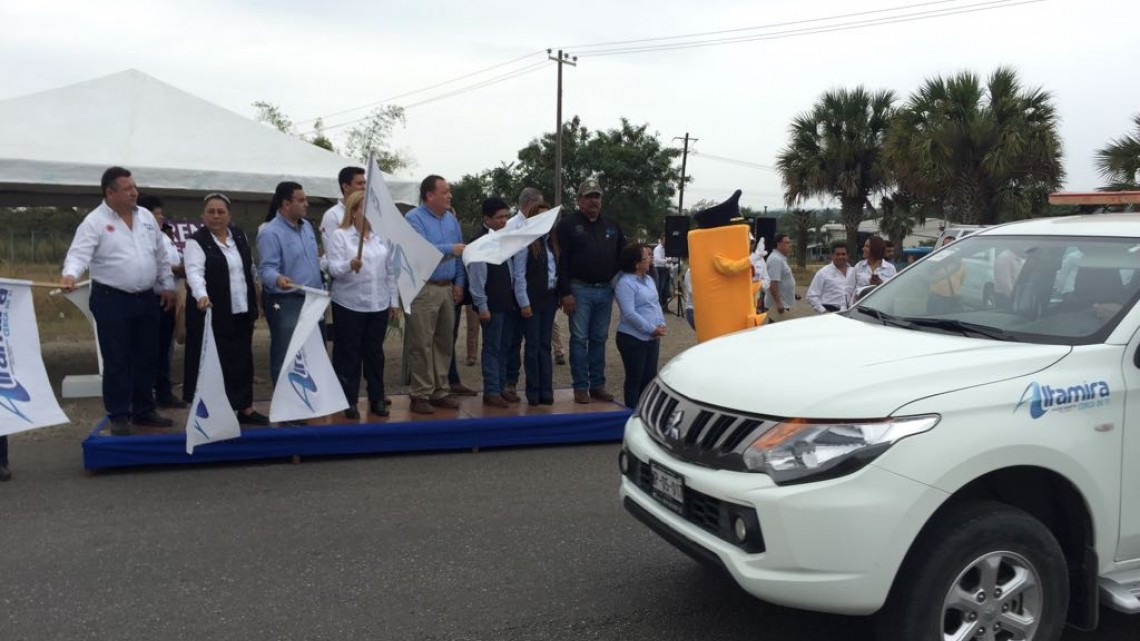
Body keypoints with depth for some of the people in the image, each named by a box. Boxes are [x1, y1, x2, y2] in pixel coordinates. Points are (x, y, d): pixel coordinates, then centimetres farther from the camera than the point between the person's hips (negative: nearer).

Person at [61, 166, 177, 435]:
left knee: (146, 358, 12)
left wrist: (168, 286, 17)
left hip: (146, 299, 6)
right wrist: (70, 275, -38)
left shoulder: (146, 217, 9)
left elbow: (161, 256, 16)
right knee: (116, 361, 0)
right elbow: (80, 253, -19)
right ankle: (119, 415, 10)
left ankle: (143, 411, 23)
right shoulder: (95, 221, -8)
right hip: (111, 300, -5)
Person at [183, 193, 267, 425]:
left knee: (242, 359, 12)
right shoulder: (196, 241, -10)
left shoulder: (239, 236, 9)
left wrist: (254, 302, 19)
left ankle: (245, 407, 22)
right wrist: (202, 295, -42)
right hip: (212, 314, -6)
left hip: (241, 312, 6)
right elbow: (194, 271, -25)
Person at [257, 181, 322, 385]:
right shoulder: (270, 233, -13)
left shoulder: (307, 226, 13)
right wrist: (278, 279, -42)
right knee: (286, 358, -1)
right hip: (285, 303, -8)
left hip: (313, 300, 8)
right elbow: (266, 269, -22)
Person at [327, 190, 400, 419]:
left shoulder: (381, 236, 10)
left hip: (379, 306, 4)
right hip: (349, 306, -4)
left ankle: (377, 400, 20)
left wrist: (394, 301, 12)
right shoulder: (339, 235, -4)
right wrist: (350, 265, -33)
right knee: (349, 354, 3)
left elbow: (390, 271, 14)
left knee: (375, 353, 11)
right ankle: (349, 402, 11)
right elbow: (334, 269, -13)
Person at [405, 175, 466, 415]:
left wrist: (459, 282, 7)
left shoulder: (451, 219, 12)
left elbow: (460, 253, 16)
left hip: (447, 288, 7)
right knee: (422, 345, -3)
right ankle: (421, 395, 4)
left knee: (444, 343, 11)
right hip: (422, 289, -7)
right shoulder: (414, 219, -8)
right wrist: (450, 249, -23)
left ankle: (440, 391, 20)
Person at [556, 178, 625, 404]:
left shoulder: (611, 226, 14)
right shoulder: (568, 224, -3)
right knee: (579, 339, -1)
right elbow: (562, 260, -8)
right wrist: (565, 292, -14)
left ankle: (598, 385, 17)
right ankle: (581, 387, 5)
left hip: (605, 290, 5)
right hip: (580, 290, -5)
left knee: (599, 339, 10)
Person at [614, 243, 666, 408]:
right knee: (635, 378, 2)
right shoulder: (625, 283, -17)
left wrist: (661, 324, -1)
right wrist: (652, 329, -19)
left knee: (650, 376, 13)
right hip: (633, 339, -8)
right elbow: (629, 314, -22)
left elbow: (656, 303, 17)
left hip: (652, 338, 8)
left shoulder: (648, 279, 11)